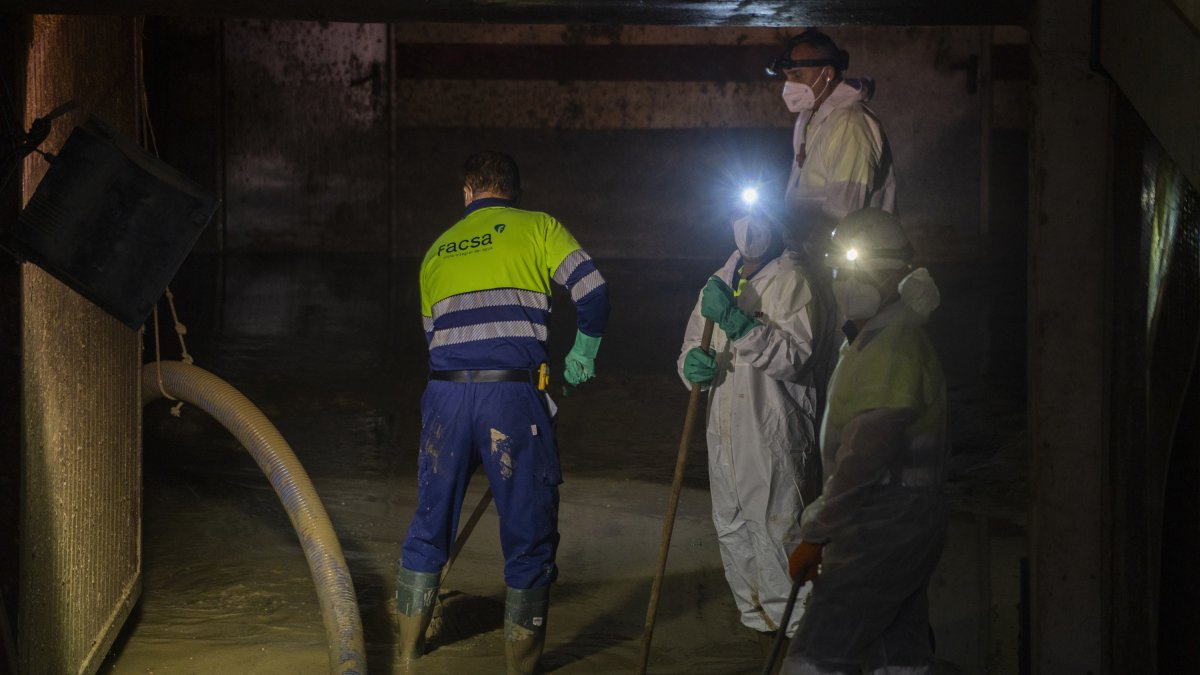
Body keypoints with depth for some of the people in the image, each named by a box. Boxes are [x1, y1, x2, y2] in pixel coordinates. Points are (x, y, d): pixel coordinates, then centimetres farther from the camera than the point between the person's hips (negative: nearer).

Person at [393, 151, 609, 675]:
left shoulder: (437, 250, 21)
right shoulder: (537, 227, 9)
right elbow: (592, 291, -4)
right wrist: (583, 354, 12)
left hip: (445, 396, 4)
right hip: (513, 396, -4)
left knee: (429, 525, 18)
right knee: (529, 533, 7)